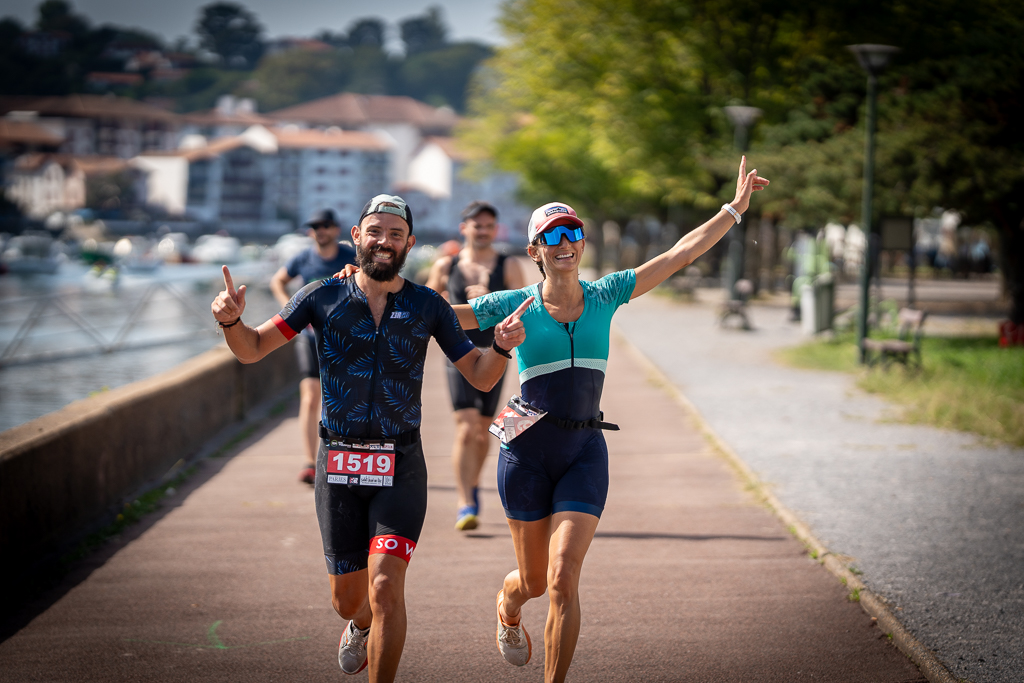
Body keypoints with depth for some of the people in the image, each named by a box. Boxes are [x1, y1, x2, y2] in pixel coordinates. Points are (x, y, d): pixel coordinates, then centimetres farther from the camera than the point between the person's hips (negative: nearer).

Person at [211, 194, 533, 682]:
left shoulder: (428, 307, 2)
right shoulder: (323, 298, 2)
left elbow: (480, 378, 4)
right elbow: (251, 350, 3)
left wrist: (502, 348, -17)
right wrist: (231, 320, -18)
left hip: (400, 467, -1)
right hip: (338, 464, 1)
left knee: (385, 585, -18)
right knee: (347, 599, 11)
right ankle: (362, 625, 49)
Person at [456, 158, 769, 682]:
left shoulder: (604, 296, 5)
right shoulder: (515, 306, -2)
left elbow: (680, 253, 6)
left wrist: (735, 207, 4)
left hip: (585, 452, 1)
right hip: (527, 449, -1)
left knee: (563, 579, -13)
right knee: (533, 580, 13)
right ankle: (507, 611, 51)